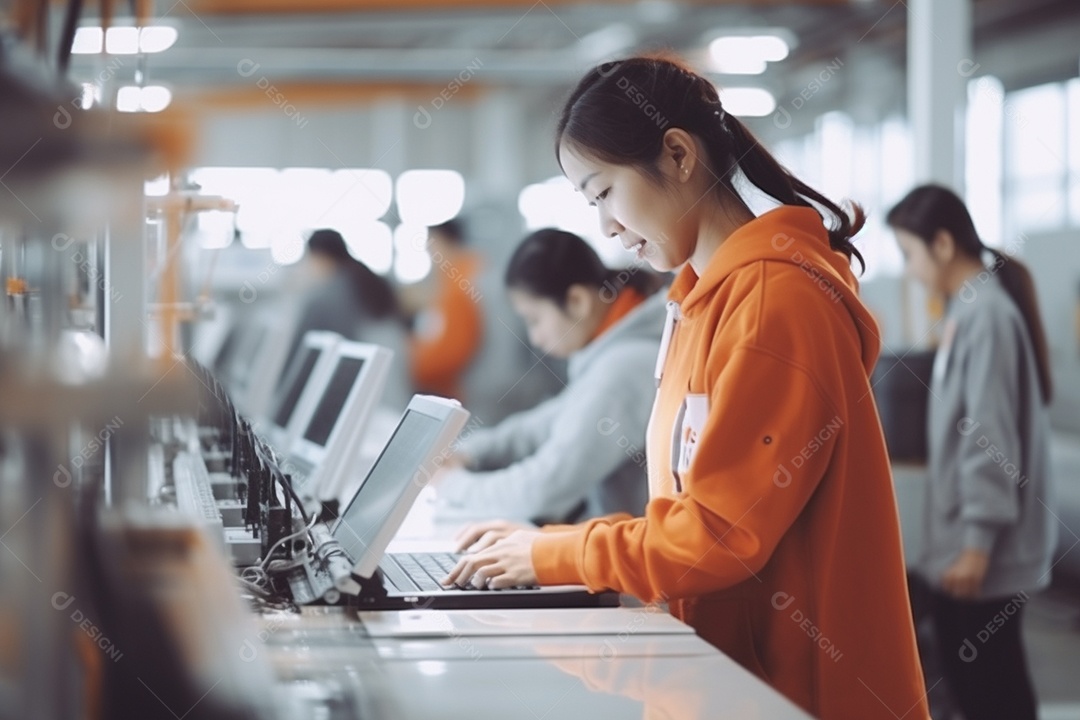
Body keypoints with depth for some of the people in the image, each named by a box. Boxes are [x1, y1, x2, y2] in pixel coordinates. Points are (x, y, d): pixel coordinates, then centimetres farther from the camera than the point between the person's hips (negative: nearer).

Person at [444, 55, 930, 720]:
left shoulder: (772, 296, -14)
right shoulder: (709, 297, 14)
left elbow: (721, 535, -17)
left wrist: (551, 555, -8)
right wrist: (546, 543, 6)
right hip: (736, 663, 8)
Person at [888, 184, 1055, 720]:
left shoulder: (987, 313, -16)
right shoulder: (969, 308, 12)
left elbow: (990, 435, -20)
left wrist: (978, 539, -21)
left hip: (983, 548, -9)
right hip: (960, 537, 9)